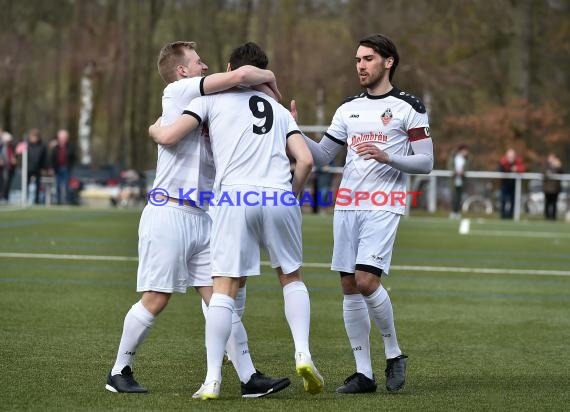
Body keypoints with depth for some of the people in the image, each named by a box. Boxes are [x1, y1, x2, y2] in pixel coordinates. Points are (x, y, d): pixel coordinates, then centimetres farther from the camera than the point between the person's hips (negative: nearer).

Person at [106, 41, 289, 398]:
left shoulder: (202, 106, 21)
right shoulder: (178, 92, -5)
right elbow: (240, 75, -15)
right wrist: (268, 77, 3)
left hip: (202, 218, 8)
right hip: (169, 213, -8)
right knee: (155, 300, -3)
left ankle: (249, 378, -2)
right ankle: (120, 372, 10)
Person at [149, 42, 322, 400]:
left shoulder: (213, 98, 15)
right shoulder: (279, 109, 24)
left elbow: (169, 137, 6)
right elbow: (306, 160, 12)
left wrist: (155, 129, 29)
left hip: (236, 195, -3)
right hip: (280, 195, 3)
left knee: (224, 288, -2)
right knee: (292, 277, 20)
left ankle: (212, 380, -6)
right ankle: (303, 354, 2)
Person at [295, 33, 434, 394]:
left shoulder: (409, 108, 0)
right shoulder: (349, 108, 16)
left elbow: (426, 162, -2)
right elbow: (322, 156, 17)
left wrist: (387, 157, -18)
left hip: (383, 207, -6)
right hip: (347, 204, 6)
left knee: (366, 281, -18)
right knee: (350, 287, 2)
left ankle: (394, 354, 3)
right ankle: (364, 374, 7)